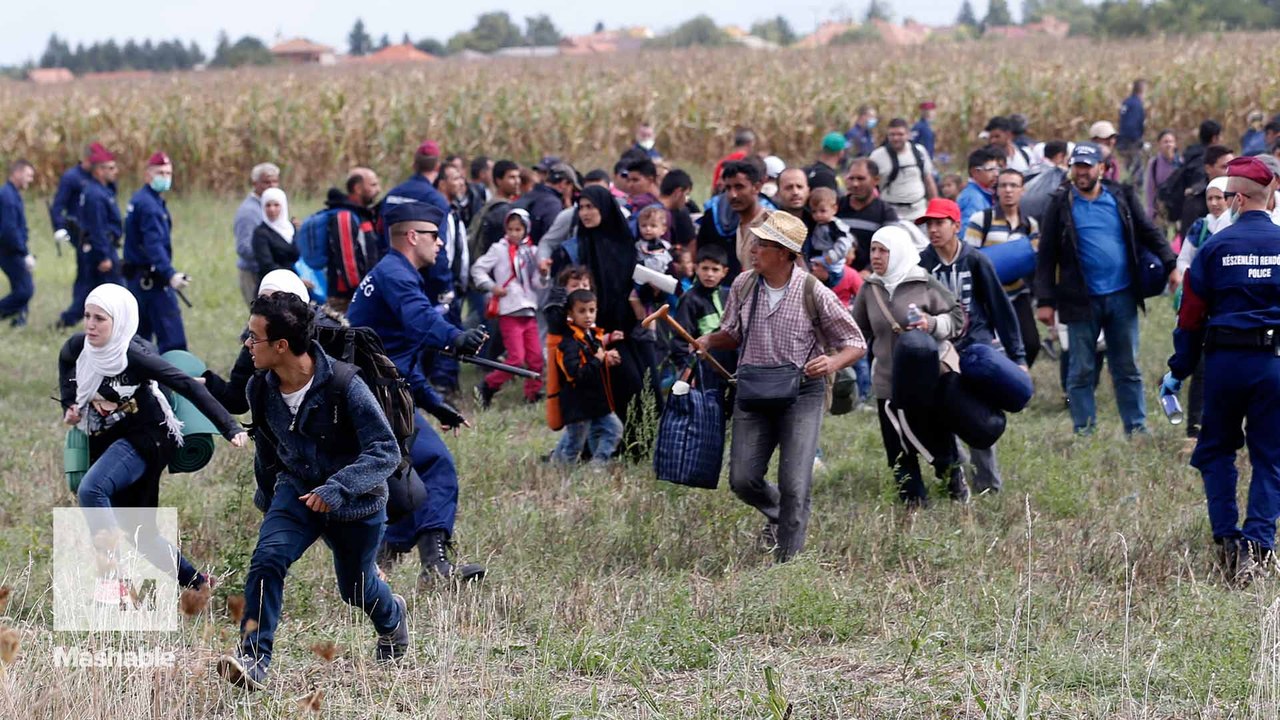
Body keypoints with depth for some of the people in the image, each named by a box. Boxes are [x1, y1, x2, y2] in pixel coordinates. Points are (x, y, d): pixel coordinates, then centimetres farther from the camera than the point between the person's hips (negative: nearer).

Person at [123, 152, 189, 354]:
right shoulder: (149, 204, -16)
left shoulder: (138, 200, 15)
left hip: (136, 277, 10)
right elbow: (154, 245, -28)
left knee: (140, 337, 14)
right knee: (172, 337, -12)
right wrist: (170, 275, -38)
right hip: (152, 280, -10)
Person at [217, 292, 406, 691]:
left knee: (355, 589, 16)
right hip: (297, 490, 3)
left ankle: (392, 618, 53)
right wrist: (268, 500, 23)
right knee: (267, 558, -24)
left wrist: (338, 488, -40)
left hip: (355, 503, -3)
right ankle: (253, 661, -25)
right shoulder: (261, 389, -10)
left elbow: (386, 451, -27)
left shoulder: (344, 385, -27)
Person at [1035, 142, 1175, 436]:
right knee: (1081, 371, 4)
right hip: (1082, 300, -2)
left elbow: (1149, 234, 7)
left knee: (1128, 368, 8)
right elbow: (1047, 256, -1)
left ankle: (1137, 428, 14)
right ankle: (1084, 432, 10)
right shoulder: (1061, 206, 0)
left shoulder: (1121, 197, 5)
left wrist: (1171, 265, -7)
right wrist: (1045, 301, -6)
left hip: (1122, 297, 2)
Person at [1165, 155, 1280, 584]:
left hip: (1224, 360, 0)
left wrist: (1178, 371, 10)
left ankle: (1226, 540, 4)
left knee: (1216, 451, 15)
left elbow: (1192, 312, 3)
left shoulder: (1216, 247, 0)